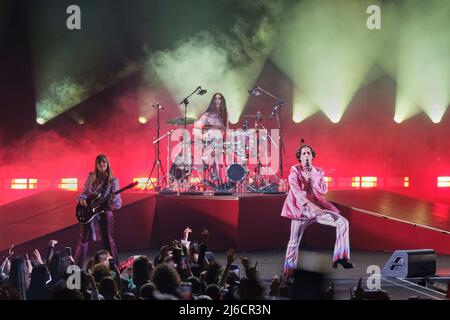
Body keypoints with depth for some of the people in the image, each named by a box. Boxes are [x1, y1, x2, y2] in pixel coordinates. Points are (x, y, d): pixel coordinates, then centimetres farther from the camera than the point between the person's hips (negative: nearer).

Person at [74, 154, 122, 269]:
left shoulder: (113, 181, -4)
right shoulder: (91, 177, 5)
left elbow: (117, 204, -7)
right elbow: (84, 192, 13)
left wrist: (114, 199, -29)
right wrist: (82, 198, -8)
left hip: (105, 212, -3)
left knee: (108, 240, 2)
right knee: (83, 240, 5)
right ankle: (77, 266, 12)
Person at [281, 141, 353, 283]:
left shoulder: (318, 172, 9)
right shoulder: (295, 170, -1)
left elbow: (323, 191, 2)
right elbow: (296, 191, -14)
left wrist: (312, 179, -11)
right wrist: (311, 205, -25)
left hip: (317, 207, 3)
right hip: (301, 208, -3)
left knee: (343, 222, -13)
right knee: (294, 242, -4)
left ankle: (341, 257, -14)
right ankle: (288, 273, 11)